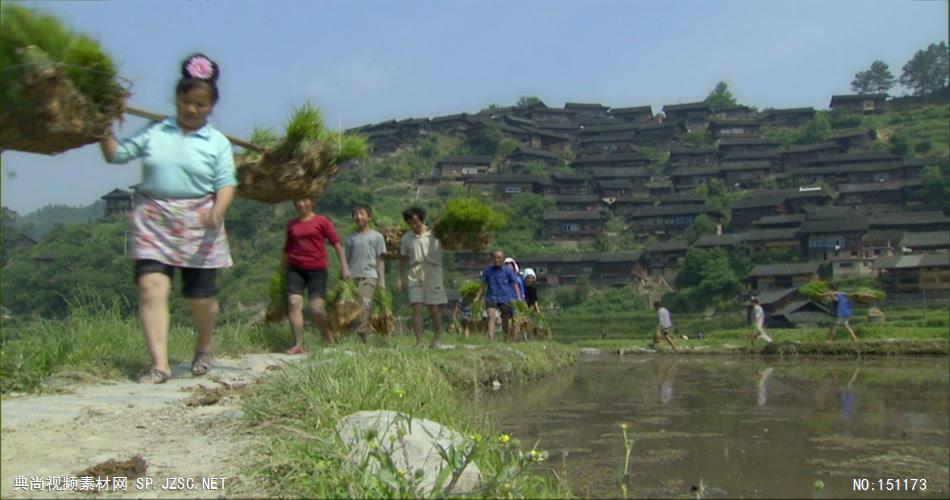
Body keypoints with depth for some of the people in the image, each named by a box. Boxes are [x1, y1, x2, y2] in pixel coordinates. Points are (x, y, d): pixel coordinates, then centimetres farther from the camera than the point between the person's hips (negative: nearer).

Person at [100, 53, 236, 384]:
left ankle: (204, 347, 37)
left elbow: (226, 183, -4)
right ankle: (160, 364, -15)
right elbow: (116, 154, 10)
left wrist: (218, 211, -21)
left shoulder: (217, 143, 3)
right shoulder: (153, 132, 7)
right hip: (153, 221, 1)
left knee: (199, 294, 7)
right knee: (151, 286, -14)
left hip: (198, 224, -1)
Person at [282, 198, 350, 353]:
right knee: (294, 303, -14)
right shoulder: (292, 224, 12)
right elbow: (286, 250, 21)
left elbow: (336, 244, 1)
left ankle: (329, 340, 15)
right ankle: (298, 345, -13)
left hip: (317, 269, -3)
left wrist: (344, 267, -5)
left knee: (316, 308, -9)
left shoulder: (321, 221, 2)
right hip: (296, 269, 3)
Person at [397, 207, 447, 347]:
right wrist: (399, 278, 13)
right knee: (417, 308, -6)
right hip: (415, 276, 2)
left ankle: (437, 337, 17)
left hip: (432, 276, -2)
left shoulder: (434, 235, 2)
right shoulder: (406, 238, 10)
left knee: (434, 308, -1)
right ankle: (419, 340, -3)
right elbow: (403, 259, 18)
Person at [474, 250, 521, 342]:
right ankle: (491, 339, -27)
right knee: (491, 316, -18)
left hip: (505, 297, -1)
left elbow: (515, 284, 3)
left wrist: (518, 298, -5)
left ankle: (507, 338, 26)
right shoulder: (488, 270, 6)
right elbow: (483, 285, 14)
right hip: (492, 297, 1)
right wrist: (478, 297, 10)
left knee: (506, 319, 8)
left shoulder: (508, 270, 0)